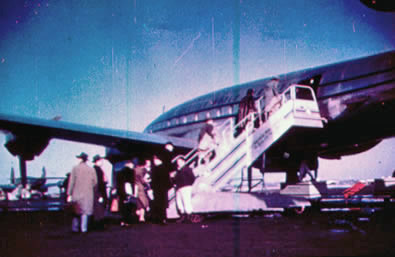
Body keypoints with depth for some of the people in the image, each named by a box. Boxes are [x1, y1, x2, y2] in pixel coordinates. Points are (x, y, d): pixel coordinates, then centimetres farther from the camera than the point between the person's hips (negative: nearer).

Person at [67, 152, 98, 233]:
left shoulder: (75, 168, -4)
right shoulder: (91, 169, 1)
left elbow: (71, 182, -5)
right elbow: (95, 182, 4)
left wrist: (69, 194, -3)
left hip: (77, 193, 0)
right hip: (88, 194, 0)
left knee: (76, 211, 11)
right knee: (85, 211, 4)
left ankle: (74, 228, 10)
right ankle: (83, 228, 0)